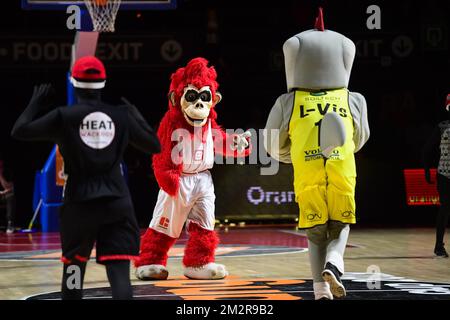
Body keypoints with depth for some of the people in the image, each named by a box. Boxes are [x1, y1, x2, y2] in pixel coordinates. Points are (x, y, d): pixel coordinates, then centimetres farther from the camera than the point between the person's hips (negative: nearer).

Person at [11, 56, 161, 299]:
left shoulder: (64, 116, -4)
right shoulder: (122, 116, 4)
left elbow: (19, 131, 1)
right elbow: (154, 146, 15)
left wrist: (37, 102, 15)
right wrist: (136, 115, 27)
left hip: (79, 204, -1)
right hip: (117, 203, 1)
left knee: (73, 269, 19)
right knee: (119, 273, -6)